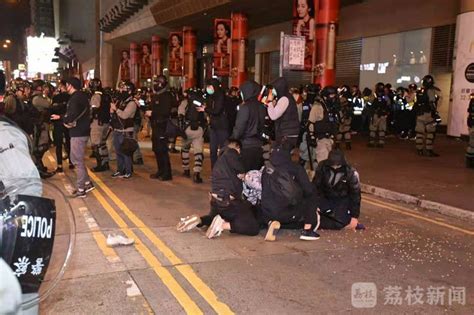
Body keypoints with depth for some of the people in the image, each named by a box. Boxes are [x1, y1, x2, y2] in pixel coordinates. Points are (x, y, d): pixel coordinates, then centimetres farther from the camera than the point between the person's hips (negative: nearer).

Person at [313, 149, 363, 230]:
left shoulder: (351, 173, -20)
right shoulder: (322, 167, -18)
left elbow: (355, 195, -13)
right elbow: (315, 186, -12)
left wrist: (355, 217, -13)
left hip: (342, 200, -3)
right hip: (325, 197, 3)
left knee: (339, 223, -27)